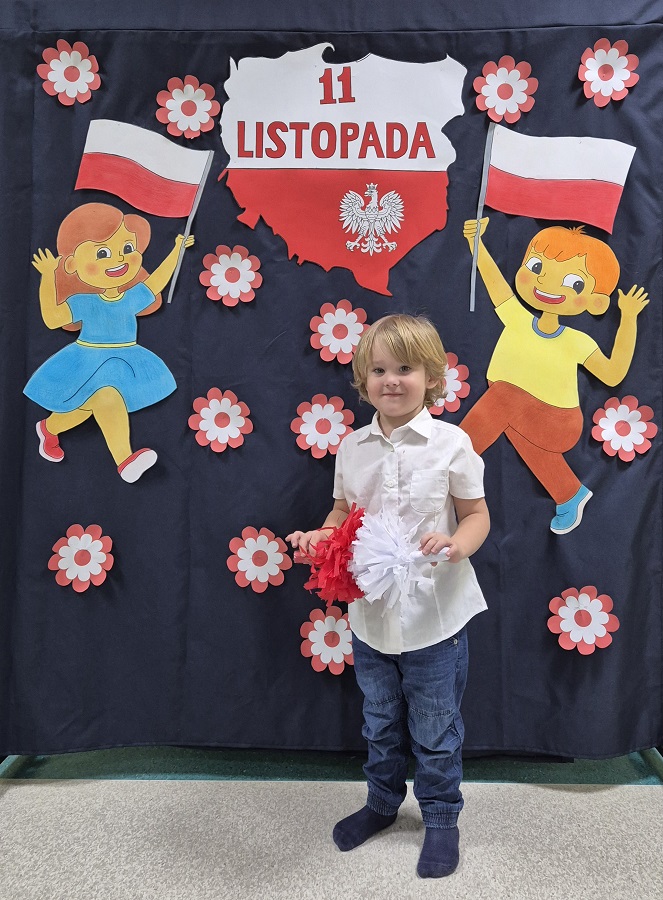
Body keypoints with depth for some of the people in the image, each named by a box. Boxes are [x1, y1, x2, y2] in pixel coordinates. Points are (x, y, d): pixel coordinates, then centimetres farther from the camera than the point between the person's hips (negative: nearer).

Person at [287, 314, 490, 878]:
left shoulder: (451, 443, -11)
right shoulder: (353, 447, -1)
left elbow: (477, 514, -4)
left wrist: (455, 545, -24)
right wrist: (320, 537, -8)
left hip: (435, 614, -3)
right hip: (370, 612, 4)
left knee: (435, 730, 14)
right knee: (380, 723, 24)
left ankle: (441, 816, 39)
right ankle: (383, 801, 48)